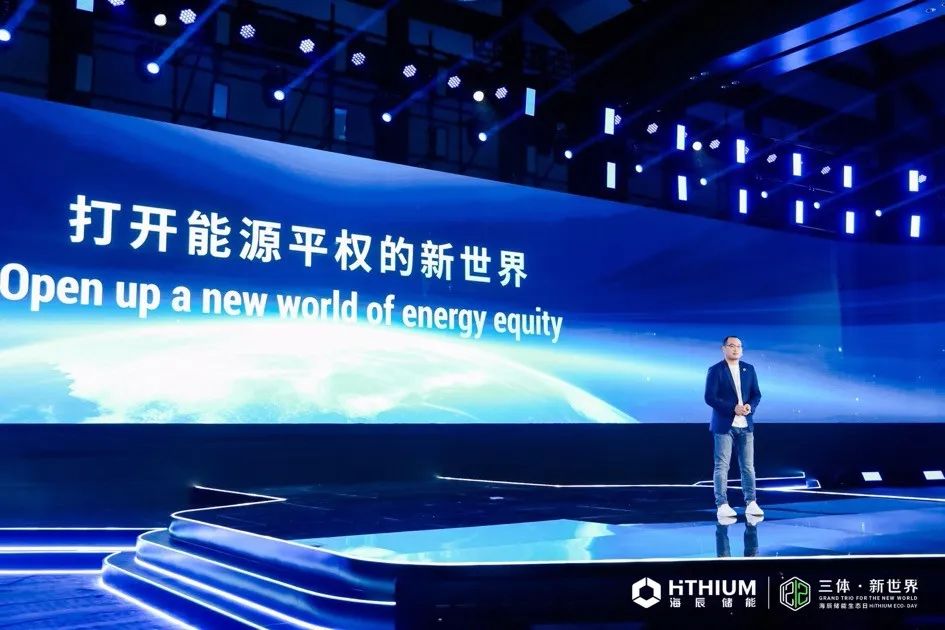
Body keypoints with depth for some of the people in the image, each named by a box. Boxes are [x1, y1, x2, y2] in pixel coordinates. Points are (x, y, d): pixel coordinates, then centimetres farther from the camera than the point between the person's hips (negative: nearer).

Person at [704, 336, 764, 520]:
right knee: (722, 466, -3)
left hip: (746, 425, 4)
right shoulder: (715, 370, -3)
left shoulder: (749, 369, 11)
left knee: (748, 465, 5)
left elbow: (756, 394, 11)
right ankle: (722, 505, 0)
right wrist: (733, 408, -18)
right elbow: (710, 397, -11)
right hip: (724, 425, -4)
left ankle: (751, 503, 10)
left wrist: (750, 406, -11)